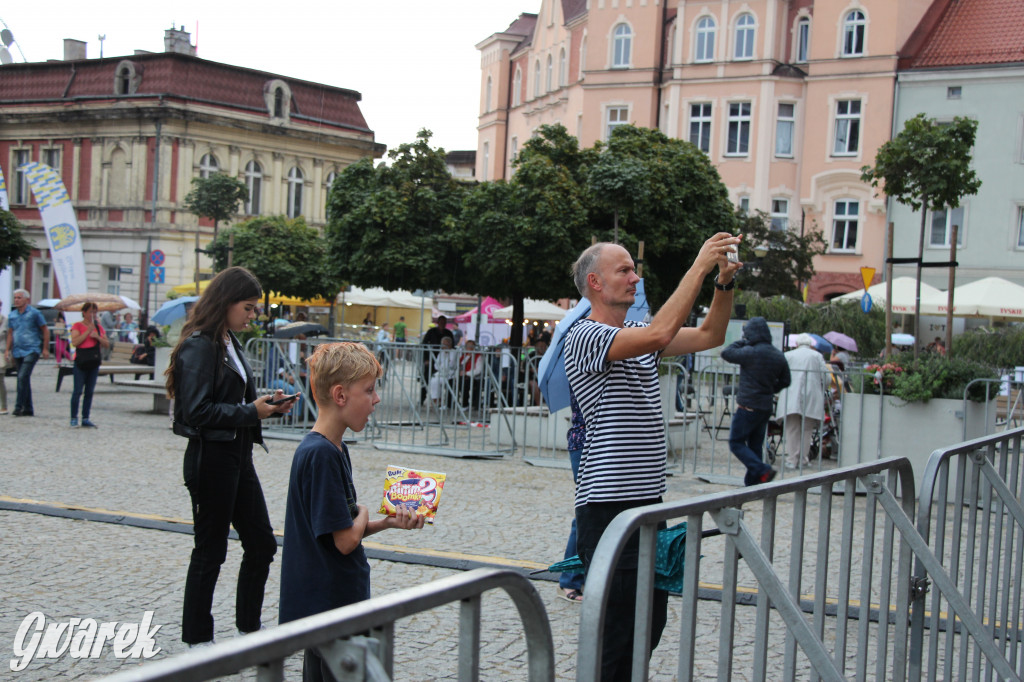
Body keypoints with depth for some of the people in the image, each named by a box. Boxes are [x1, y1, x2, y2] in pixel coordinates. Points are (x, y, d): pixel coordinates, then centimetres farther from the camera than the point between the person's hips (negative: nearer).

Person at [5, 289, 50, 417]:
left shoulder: (34, 313, -3)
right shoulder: (12, 315, 12)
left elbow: (45, 330, -1)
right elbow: (10, 333, 19)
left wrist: (45, 349, -6)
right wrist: (8, 350, 11)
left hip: (31, 350, -6)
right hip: (17, 352, 6)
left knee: (23, 377, -18)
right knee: (24, 379, 8)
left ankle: (19, 407, -17)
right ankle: (28, 409, 14)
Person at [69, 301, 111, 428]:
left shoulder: (99, 327, 13)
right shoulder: (77, 326, -1)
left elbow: (107, 344, 10)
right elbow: (74, 342, -15)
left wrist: (97, 336, -7)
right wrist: (88, 331, -16)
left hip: (94, 361, 5)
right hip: (81, 361, -5)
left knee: (90, 391, 7)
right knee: (78, 391, -7)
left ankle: (85, 418, 11)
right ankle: (74, 418, -2)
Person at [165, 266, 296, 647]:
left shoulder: (230, 344, 13)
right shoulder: (199, 347, -16)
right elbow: (197, 411, -22)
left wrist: (269, 406, 2)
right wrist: (250, 411, -20)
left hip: (238, 457, 9)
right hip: (210, 459, -9)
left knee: (261, 543, 13)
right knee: (210, 551, 2)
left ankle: (248, 628, 26)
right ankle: (197, 640, 15)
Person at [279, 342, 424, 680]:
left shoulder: (335, 449, 9)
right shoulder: (321, 454, -22)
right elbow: (345, 540, -23)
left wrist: (388, 522, 3)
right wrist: (363, 515, -3)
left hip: (337, 601, 10)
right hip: (326, 605, -10)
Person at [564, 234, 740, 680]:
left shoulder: (637, 336, 16)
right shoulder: (586, 337, -12)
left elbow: (709, 336, 16)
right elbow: (661, 331, -26)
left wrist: (725, 283, 1)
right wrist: (700, 266, -19)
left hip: (648, 499, 9)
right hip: (609, 505, -9)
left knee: (650, 623, 14)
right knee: (615, 631, -4)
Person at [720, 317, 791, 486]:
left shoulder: (751, 352, -18)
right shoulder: (779, 355, 7)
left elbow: (726, 353, -12)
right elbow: (785, 381, 15)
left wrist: (742, 342, -1)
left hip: (748, 407, -8)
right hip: (766, 407, 8)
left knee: (736, 443, -1)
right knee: (755, 445, 14)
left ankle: (762, 470, -17)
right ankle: (752, 483, 15)